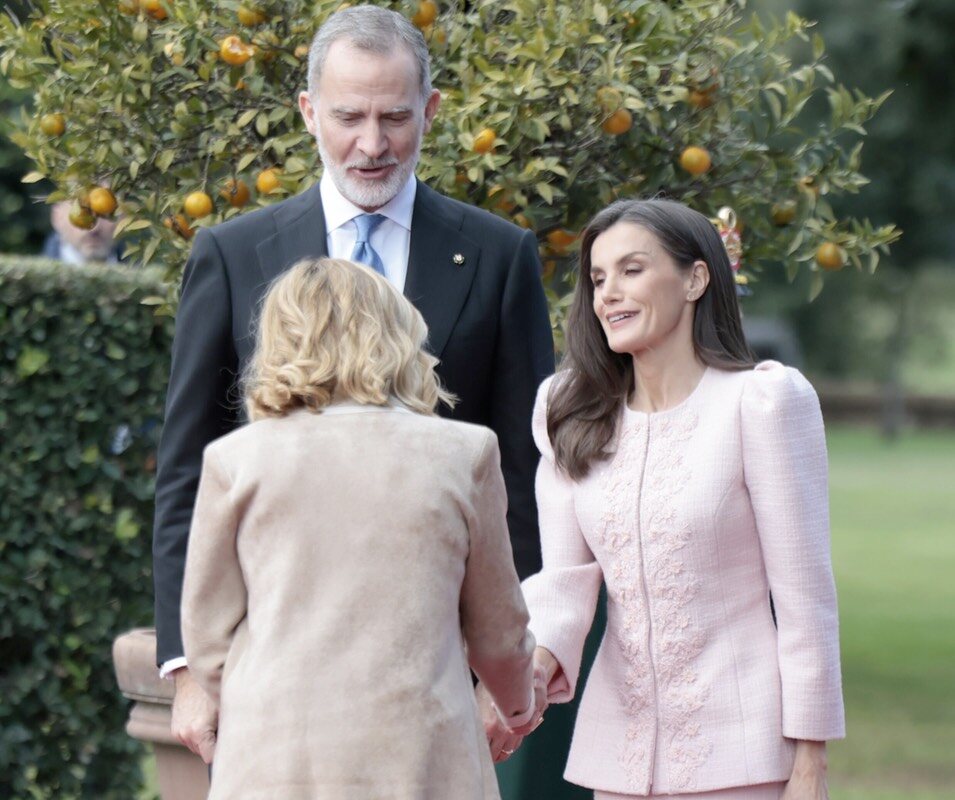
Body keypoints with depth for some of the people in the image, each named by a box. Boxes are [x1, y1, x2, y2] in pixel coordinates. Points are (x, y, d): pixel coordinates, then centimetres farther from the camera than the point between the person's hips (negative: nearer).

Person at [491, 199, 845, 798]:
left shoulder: (762, 400, -7)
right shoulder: (570, 413, 8)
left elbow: (805, 592, -8)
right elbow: (567, 574, 1)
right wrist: (534, 666, -20)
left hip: (738, 749, -5)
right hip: (620, 742, 5)